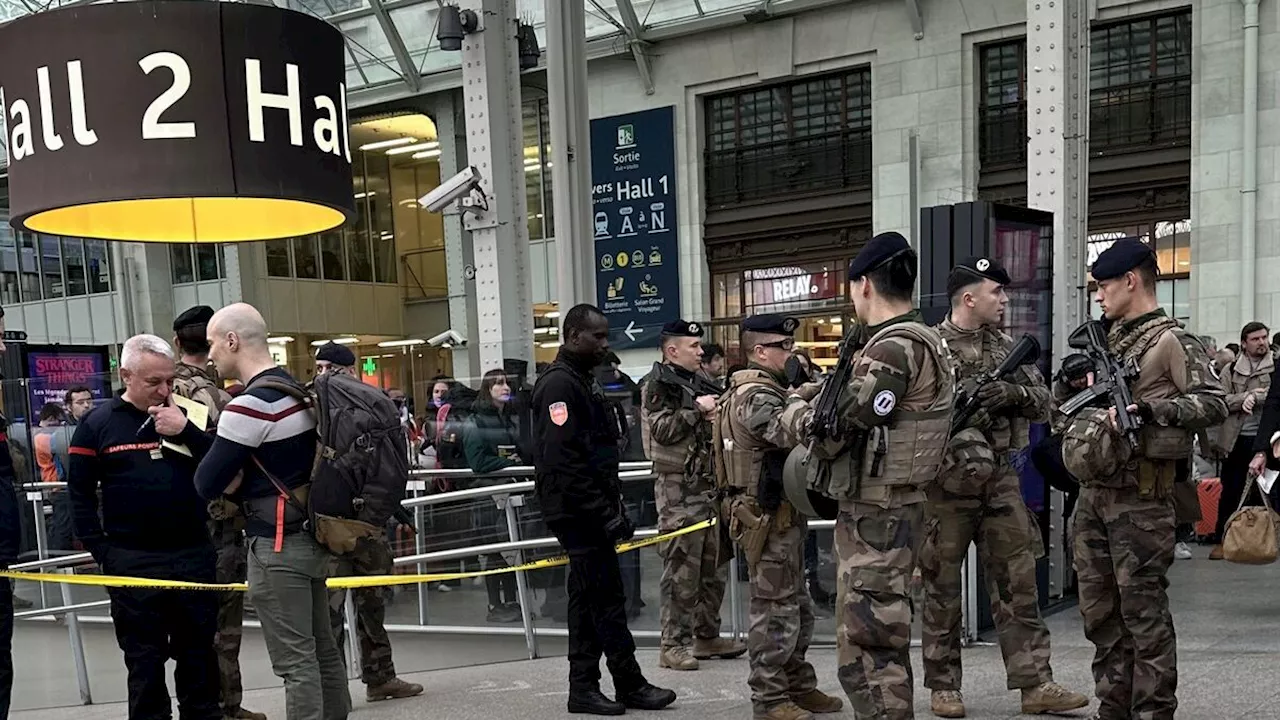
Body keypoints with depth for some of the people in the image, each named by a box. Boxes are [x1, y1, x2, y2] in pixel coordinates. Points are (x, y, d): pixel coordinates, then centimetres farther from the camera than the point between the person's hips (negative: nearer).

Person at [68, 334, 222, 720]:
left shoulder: (186, 415, 6)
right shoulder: (97, 423, 0)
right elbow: (80, 494, 1)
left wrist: (186, 430, -15)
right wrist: (102, 552, -5)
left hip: (194, 555, 2)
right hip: (132, 563, -2)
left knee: (199, 651, 13)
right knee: (145, 659, 8)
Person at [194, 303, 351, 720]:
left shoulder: (249, 405, -18)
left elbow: (206, 485, -16)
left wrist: (232, 485, 4)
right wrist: (239, 484, 1)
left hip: (277, 546, -9)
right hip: (311, 536, 9)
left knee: (295, 662, -2)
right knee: (322, 649, 15)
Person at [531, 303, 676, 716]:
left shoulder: (584, 382, 18)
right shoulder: (559, 384, -15)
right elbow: (562, 462, -23)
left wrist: (612, 506, 17)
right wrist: (606, 513, -22)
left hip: (589, 511, 10)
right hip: (578, 511, -10)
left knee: (590, 598, 12)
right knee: (607, 599, -4)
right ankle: (630, 685, 5)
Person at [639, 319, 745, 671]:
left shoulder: (699, 383, 18)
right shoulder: (658, 384, -5)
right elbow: (661, 430, -19)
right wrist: (697, 410, -13)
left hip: (710, 485, 9)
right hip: (678, 489, -8)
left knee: (715, 564, 13)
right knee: (681, 568, -7)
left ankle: (707, 636, 24)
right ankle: (673, 645, 0)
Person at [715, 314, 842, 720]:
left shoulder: (765, 391, 17)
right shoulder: (756, 398, -17)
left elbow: (793, 437, 12)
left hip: (782, 516, 11)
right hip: (768, 518, -11)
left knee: (796, 608, 17)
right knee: (774, 611, -3)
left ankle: (798, 686, 27)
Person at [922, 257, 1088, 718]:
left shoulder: (1007, 347, 12)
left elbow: (1044, 403, 10)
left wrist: (1014, 391, -10)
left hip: (1002, 479, 5)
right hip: (946, 481, -5)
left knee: (1017, 583, 5)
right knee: (943, 586, 5)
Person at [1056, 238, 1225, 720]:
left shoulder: (1171, 341, -6)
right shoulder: (1107, 342, 16)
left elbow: (1214, 403, -16)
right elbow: (1060, 401, 25)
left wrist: (1151, 410, -26)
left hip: (1140, 498, -8)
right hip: (1093, 492, 8)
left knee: (1143, 609, -2)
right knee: (1099, 609, 13)